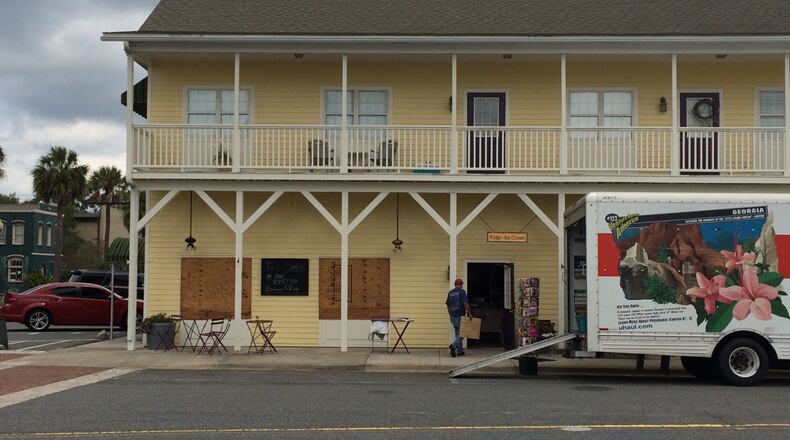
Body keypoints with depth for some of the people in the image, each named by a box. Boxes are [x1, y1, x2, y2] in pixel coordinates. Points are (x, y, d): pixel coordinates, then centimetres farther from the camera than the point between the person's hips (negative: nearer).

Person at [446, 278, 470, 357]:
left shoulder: (450, 293, 11)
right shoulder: (462, 291, -7)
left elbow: (448, 305, 15)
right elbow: (465, 303, -16)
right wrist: (469, 313, -9)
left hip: (453, 316, 6)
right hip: (460, 316, -6)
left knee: (458, 333, 14)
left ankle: (459, 351, 16)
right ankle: (454, 345, -25)